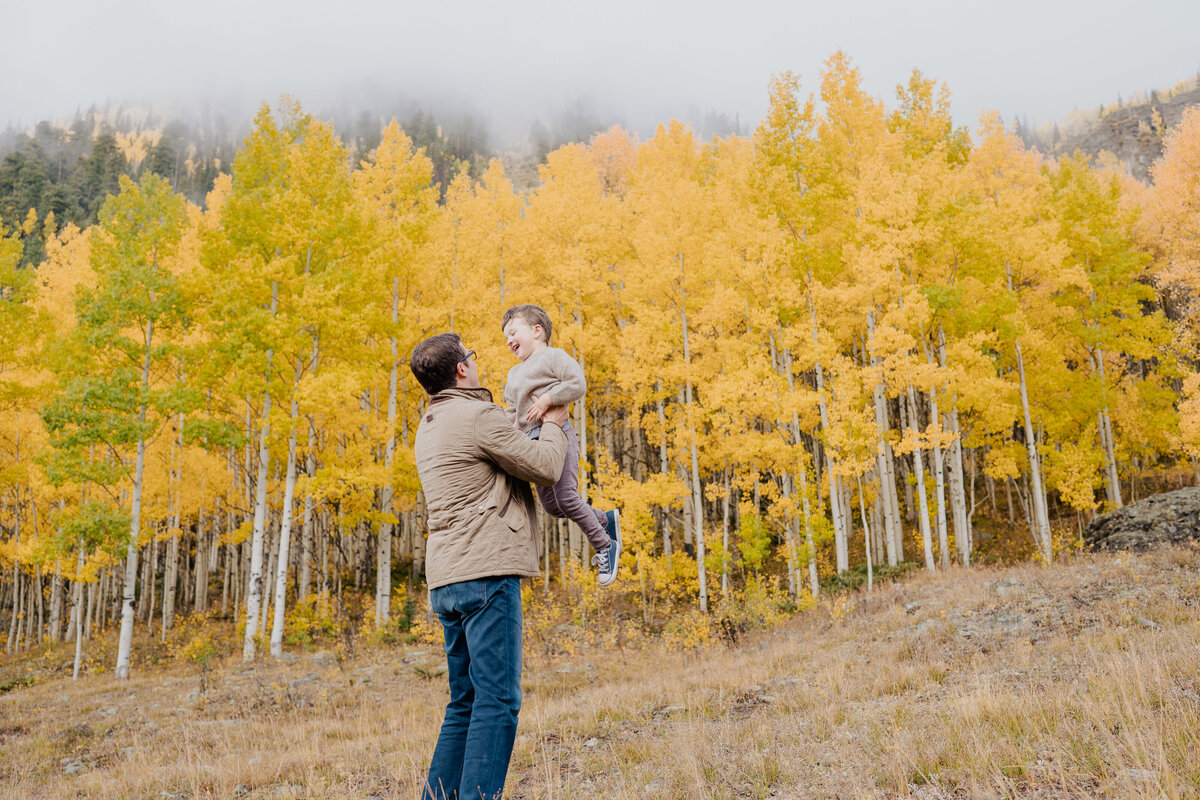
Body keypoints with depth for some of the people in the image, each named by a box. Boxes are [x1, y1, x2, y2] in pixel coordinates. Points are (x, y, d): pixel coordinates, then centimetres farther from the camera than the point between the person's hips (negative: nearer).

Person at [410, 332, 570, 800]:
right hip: (485, 572, -9)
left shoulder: (429, 427, 19)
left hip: (447, 579, 9)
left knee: (465, 703, 14)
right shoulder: (478, 417, -9)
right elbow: (547, 469, -5)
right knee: (497, 700, -8)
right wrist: (553, 426, 13)